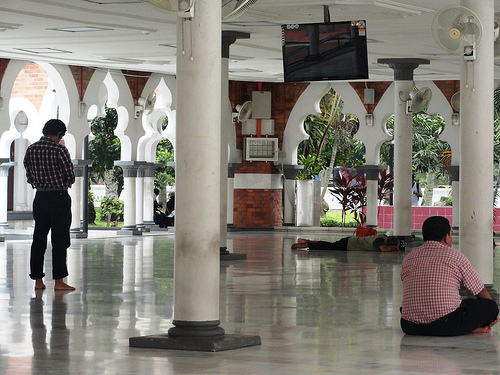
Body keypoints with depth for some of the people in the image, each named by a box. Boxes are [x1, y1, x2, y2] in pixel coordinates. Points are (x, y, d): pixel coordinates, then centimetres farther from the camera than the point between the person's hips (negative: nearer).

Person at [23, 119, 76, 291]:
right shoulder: (60, 150, -13)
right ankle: (59, 281, 0)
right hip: (59, 197, -5)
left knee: (38, 239, 10)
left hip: (40, 197, 5)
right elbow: (70, 176, -9)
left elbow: (29, 177, 9)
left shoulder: (31, 150, 4)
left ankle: (38, 280, 11)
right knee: (60, 240, 0)